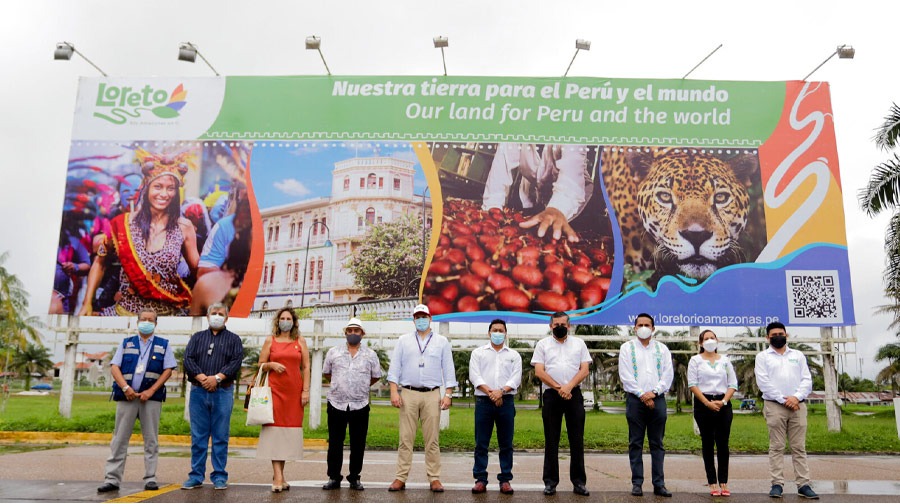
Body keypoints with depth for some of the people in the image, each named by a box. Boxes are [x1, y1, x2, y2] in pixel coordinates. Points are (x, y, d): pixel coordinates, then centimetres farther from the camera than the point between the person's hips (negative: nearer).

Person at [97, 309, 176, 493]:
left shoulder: (163, 345, 10)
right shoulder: (126, 343, 14)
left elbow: (168, 370, 2)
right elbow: (114, 367, 4)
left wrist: (151, 391, -9)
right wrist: (125, 387, -11)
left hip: (151, 397, -1)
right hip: (127, 396, 1)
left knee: (151, 439, 2)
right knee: (119, 439, 2)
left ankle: (150, 478, 7)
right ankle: (112, 479, 7)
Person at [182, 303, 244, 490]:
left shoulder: (233, 339, 10)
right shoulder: (197, 338, 16)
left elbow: (236, 362, -4)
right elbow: (188, 359, 2)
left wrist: (217, 378, -15)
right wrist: (202, 378, -13)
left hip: (223, 392, -2)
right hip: (198, 392, 2)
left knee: (221, 437, 1)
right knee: (198, 436, 5)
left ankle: (219, 477, 9)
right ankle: (196, 476, 14)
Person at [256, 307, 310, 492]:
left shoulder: (300, 341, 9)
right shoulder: (270, 341, 7)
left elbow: (306, 367, 6)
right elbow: (261, 365, 10)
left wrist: (306, 390, -1)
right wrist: (271, 364, -11)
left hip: (294, 391, 1)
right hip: (275, 390, -1)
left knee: (290, 429, 3)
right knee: (275, 428, -8)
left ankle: (279, 474, 14)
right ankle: (278, 477, -9)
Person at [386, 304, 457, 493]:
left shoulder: (442, 342, 10)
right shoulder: (403, 341, 10)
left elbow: (448, 370, 7)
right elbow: (395, 367, 6)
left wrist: (448, 394, -1)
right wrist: (394, 391, -4)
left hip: (432, 395, 0)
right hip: (408, 393, 0)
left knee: (432, 440, 2)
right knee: (406, 438, 1)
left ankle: (434, 479, 9)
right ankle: (401, 478, 7)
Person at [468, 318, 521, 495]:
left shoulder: (514, 355, 13)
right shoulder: (478, 353, 11)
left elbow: (516, 378, 1)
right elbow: (475, 376, -1)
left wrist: (501, 391, -15)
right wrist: (490, 392, -13)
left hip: (506, 401, 1)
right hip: (483, 401, -1)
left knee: (506, 444, 3)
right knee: (481, 443, 0)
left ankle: (505, 480, 10)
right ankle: (480, 480, 6)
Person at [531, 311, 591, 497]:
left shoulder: (579, 343, 12)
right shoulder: (543, 344, 8)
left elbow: (584, 370, 3)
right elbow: (539, 371, -1)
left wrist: (568, 387, -12)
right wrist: (559, 388, -11)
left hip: (574, 394, 1)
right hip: (551, 395, -1)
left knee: (577, 440, 3)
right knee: (551, 440, 4)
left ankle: (579, 482, 10)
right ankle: (550, 482, 10)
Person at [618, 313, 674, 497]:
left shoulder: (662, 349, 13)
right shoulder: (627, 348, 6)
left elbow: (668, 374, 5)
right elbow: (625, 375, -2)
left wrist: (654, 392, -8)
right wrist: (642, 395, -9)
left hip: (657, 399, 2)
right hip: (635, 399, -2)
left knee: (657, 444, 5)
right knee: (636, 443, 1)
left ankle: (659, 484, 9)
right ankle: (637, 483, 5)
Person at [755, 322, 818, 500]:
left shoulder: (798, 355, 15)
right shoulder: (762, 356, 6)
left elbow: (807, 380, 7)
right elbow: (763, 382, -4)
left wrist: (796, 397, -10)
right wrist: (783, 399, -11)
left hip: (798, 405, 2)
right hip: (774, 405, -2)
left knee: (799, 447, 4)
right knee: (776, 447, 0)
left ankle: (803, 484, 6)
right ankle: (777, 484, 2)